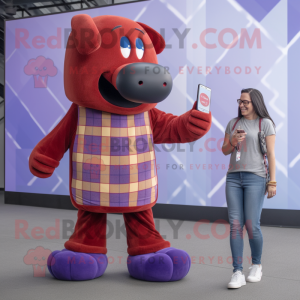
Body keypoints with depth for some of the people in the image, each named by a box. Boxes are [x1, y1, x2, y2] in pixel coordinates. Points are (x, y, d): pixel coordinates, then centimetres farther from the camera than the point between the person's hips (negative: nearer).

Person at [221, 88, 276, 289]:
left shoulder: (265, 123, 2)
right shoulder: (233, 123, 15)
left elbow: (271, 154, -1)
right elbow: (225, 150, 18)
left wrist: (272, 181, -6)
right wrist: (233, 142, -4)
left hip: (255, 178, -4)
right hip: (233, 177, 4)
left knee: (252, 225, -5)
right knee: (235, 225, -3)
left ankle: (257, 265, 20)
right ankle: (238, 273, -1)